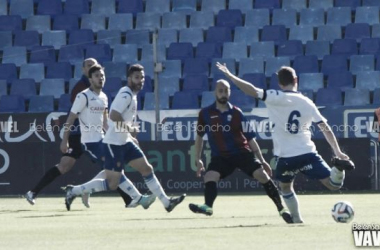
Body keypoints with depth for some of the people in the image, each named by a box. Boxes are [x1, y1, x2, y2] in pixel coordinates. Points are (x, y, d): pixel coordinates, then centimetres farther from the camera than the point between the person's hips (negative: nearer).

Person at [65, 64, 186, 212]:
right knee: (112, 183, -8)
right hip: (114, 143, -10)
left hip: (125, 142, 10)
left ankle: (167, 202, 12)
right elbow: (113, 116, -29)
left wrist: (130, 135, 19)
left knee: (147, 168, 8)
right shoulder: (126, 94, -16)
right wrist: (130, 128, -20)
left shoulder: (132, 95, 14)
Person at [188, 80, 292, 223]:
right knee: (209, 177, -26)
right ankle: (208, 206, -36)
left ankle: (281, 209, -9)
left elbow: (250, 138, 6)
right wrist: (198, 160, 10)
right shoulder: (205, 114, 1)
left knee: (262, 175, -15)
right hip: (220, 156, 1)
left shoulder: (236, 113, 0)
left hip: (242, 152, -1)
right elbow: (199, 136, 15)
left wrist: (262, 160, 6)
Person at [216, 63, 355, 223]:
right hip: (308, 154, 2)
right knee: (333, 185, 1)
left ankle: (297, 220, 19)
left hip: (286, 156, -2)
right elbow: (326, 128, 7)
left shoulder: (276, 98, -3)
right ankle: (338, 167, -29)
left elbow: (252, 91, -13)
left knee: (285, 187, 27)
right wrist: (338, 152, 10)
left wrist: (230, 76, -6)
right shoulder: (308, 103, 9)